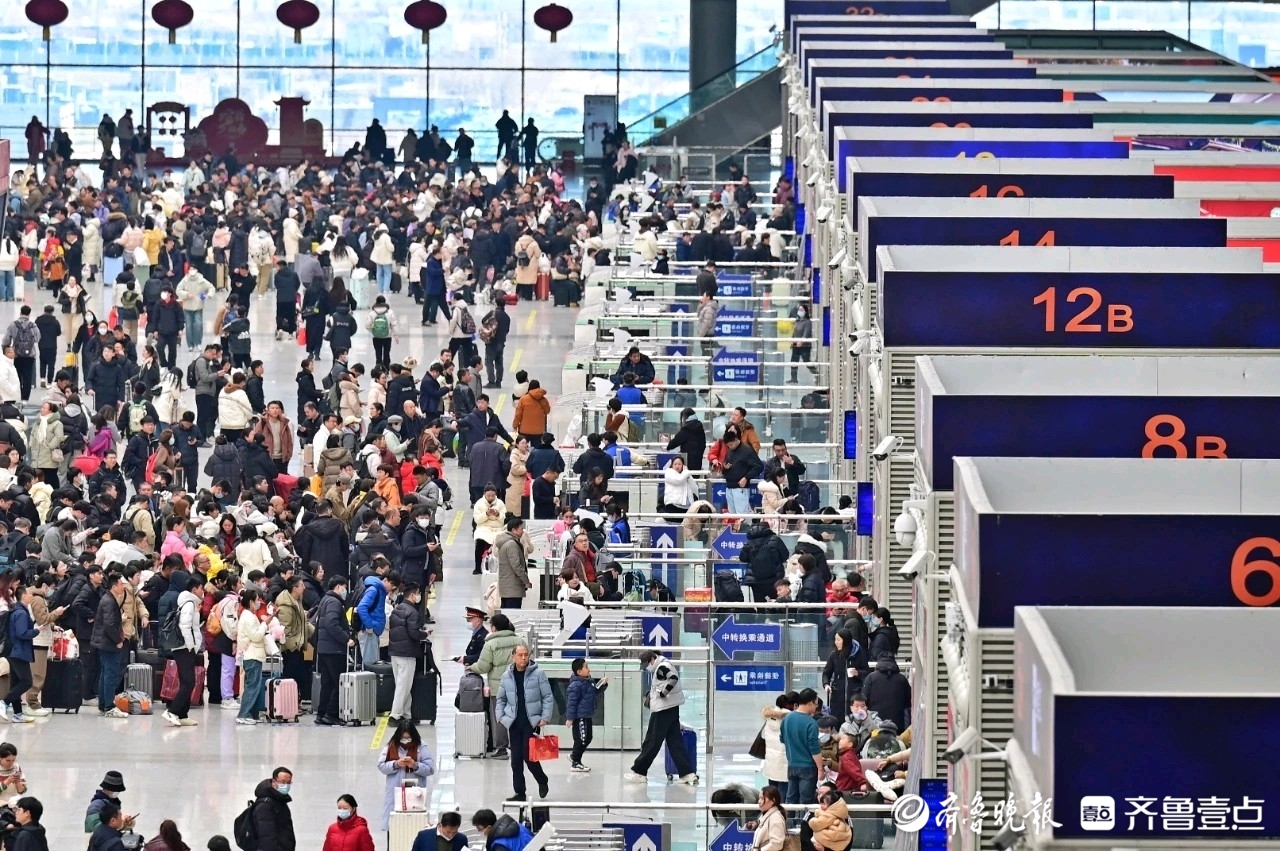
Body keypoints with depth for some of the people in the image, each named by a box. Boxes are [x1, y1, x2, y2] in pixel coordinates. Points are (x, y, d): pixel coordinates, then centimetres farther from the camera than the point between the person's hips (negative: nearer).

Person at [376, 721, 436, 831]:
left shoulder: (421, 748, -2)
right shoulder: (391, 747, 5)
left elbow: (430, 769, -4)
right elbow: (381, 766, 2)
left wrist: (415, 766, -20)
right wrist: (396, 764, -14)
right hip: (394, 794, 2)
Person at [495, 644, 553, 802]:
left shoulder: (538, 674, -5)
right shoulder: (507, 676, 6)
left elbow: (548, 697, -2)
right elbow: (501, 698, 17)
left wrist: (545, 717, -9)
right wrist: (500, 716, 6)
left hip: (532, 722, -4)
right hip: (514, 723, 4)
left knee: (529, 755, -9)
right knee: (516, 759, 3)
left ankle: (542, 781, 18)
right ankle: (519, 792, 12)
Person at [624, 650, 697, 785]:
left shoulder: (662, 667, -15)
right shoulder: (660, 667, 16)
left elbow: (673, 678, -31)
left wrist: (661, 693, -21)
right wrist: (651, 694, 9)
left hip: (664, 709, -10)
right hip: (671, 708, 10)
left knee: (652, 741, -1)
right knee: (675, 741, 8)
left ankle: (639, 772, 6)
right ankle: (688, 773, 3)